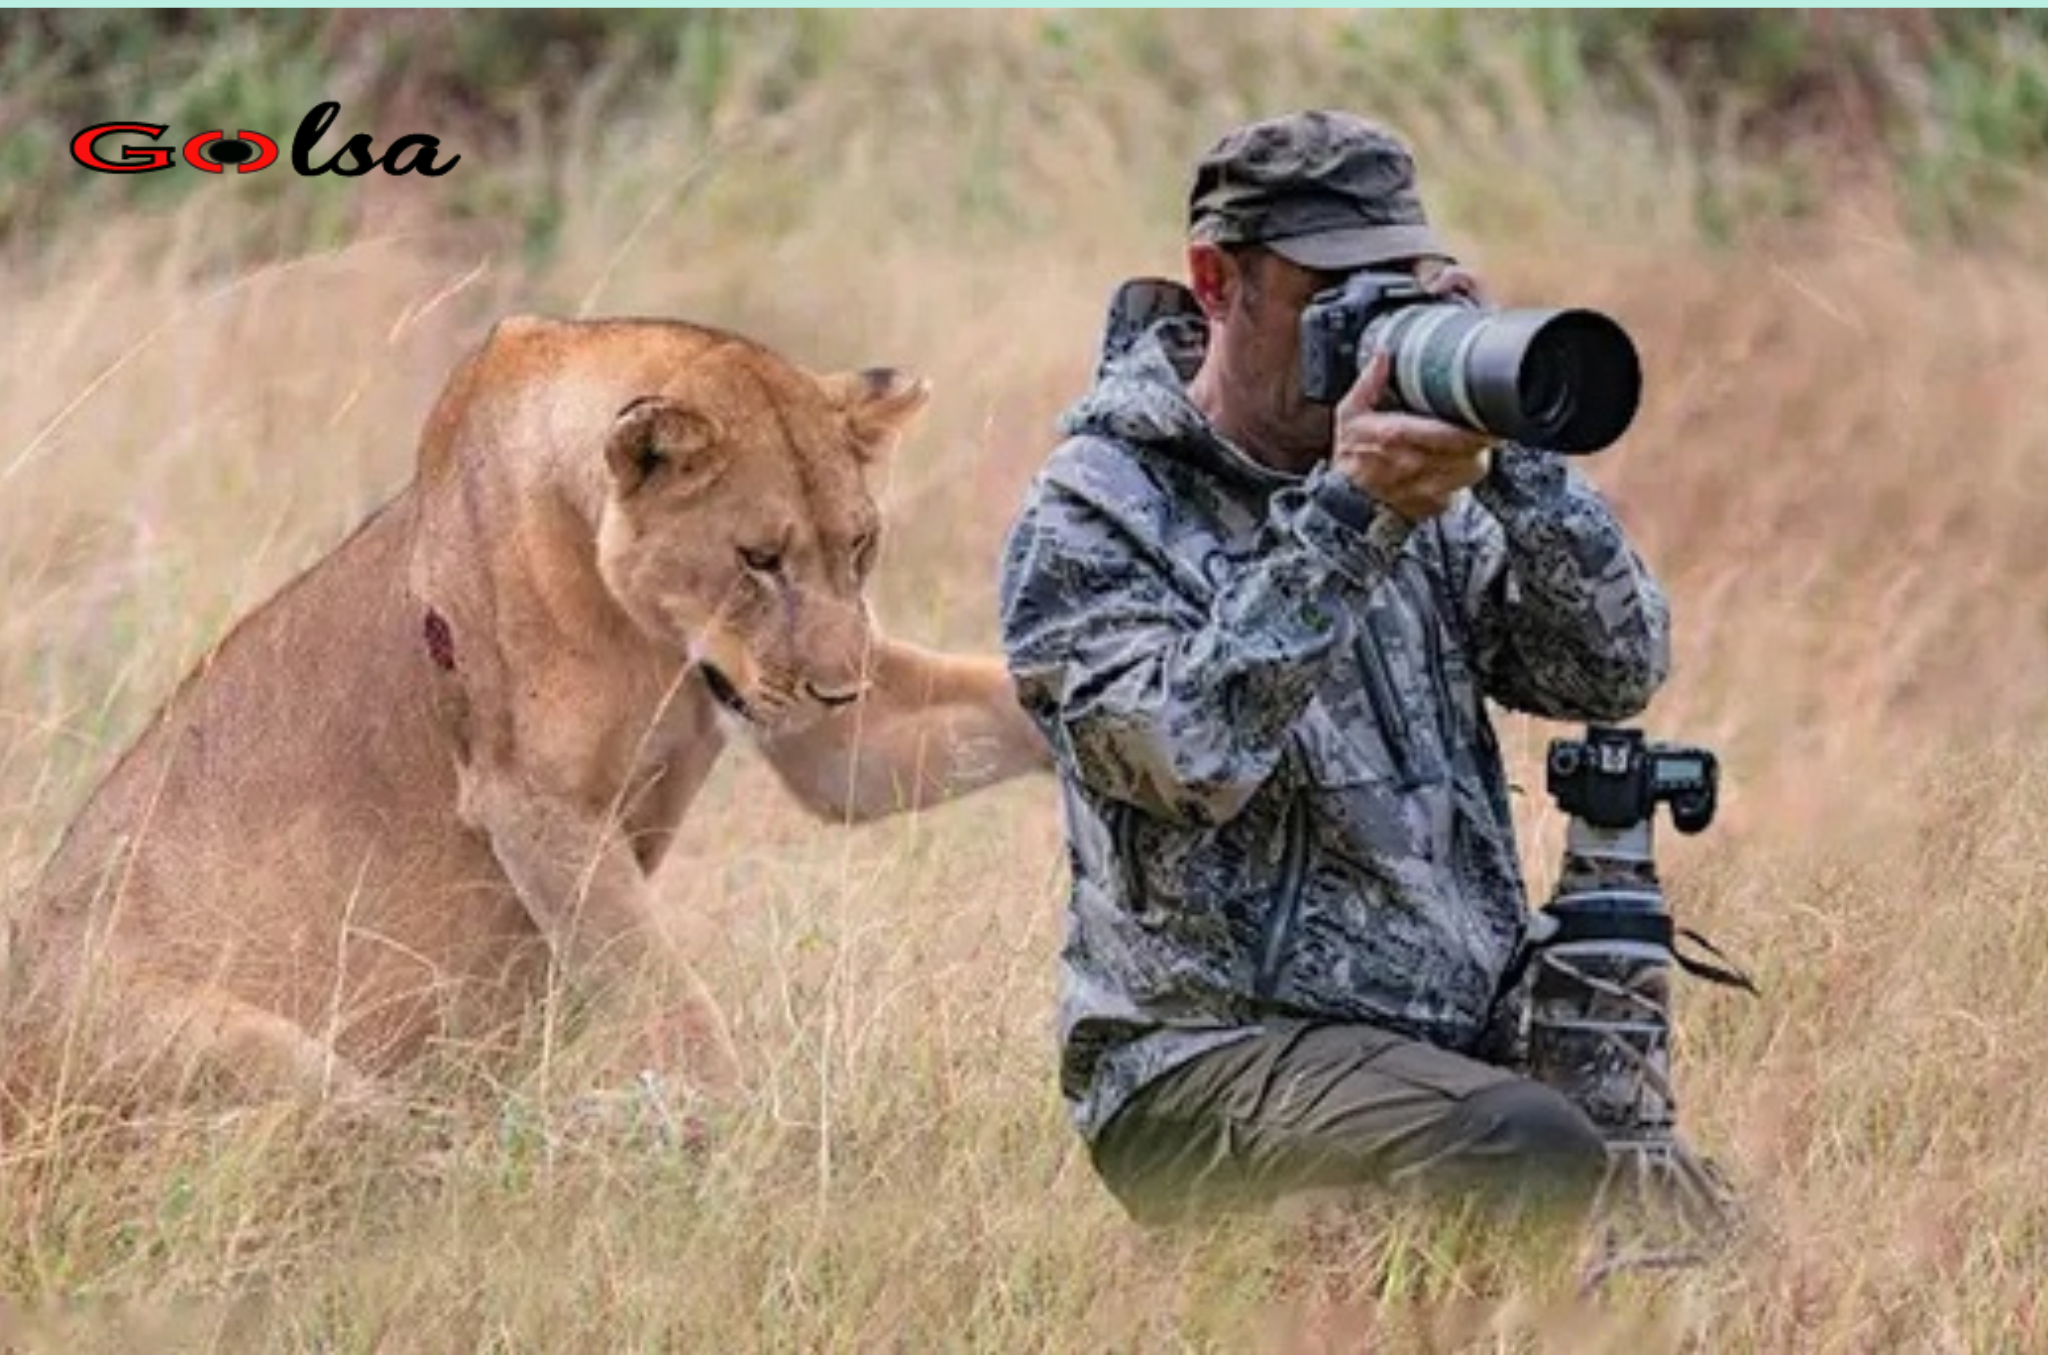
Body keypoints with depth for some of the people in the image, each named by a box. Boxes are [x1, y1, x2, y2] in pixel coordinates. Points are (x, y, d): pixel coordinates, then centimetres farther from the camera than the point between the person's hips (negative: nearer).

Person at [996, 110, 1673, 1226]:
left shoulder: (1430, 498, 15)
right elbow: (1189, 756, -18)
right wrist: (1349, 519, -21)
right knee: (1533, 1158, -33)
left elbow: (1619, 671, 4)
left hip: (1460, 1042, 7)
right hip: (1210, 1057, -6)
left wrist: (1514, 451, -8)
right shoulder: (1091, 514, -2)